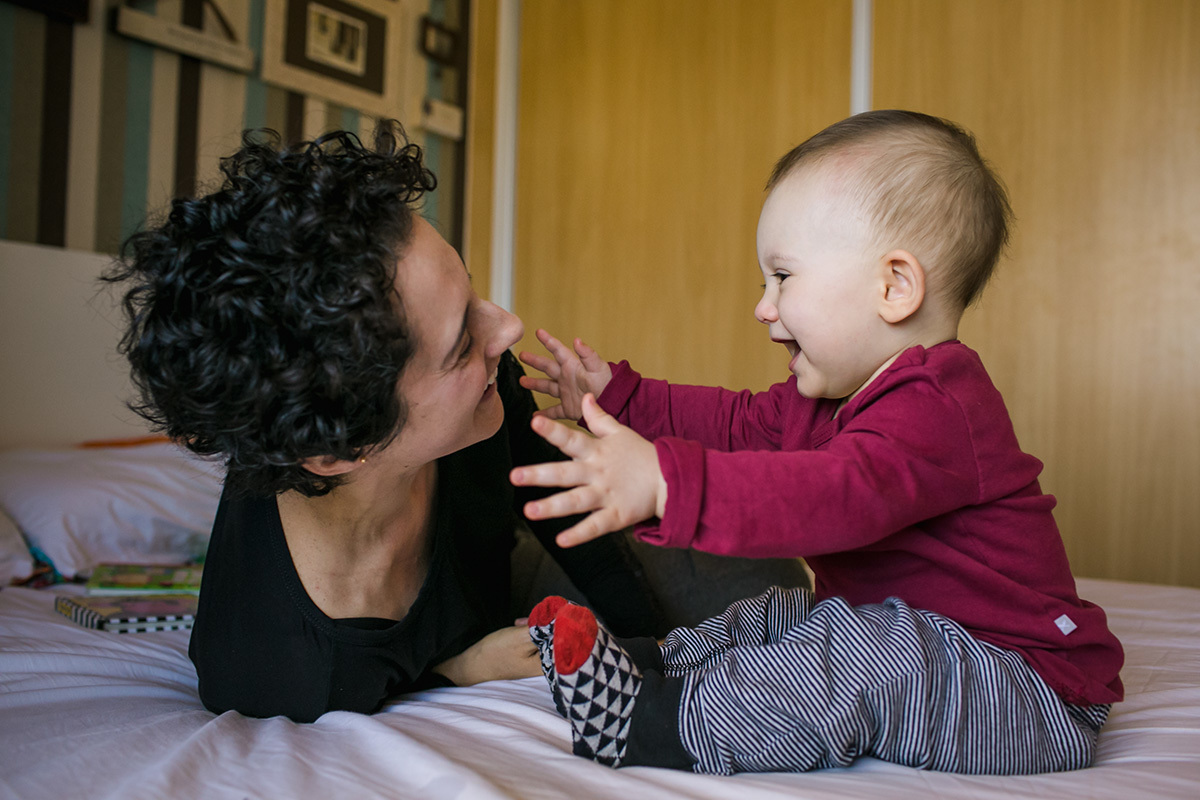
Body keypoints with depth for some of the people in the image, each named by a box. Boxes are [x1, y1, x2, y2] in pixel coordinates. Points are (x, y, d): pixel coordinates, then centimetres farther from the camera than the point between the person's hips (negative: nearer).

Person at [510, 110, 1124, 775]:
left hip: (1030, 695, -10)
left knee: (869, 647, -32)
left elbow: (839, 495, -44)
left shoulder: (937, 406, -27)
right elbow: (740, 423, 18)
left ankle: (656, 727, -28)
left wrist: (666, 483, -55)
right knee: (780, 614, 14)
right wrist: (618, 395, 16)